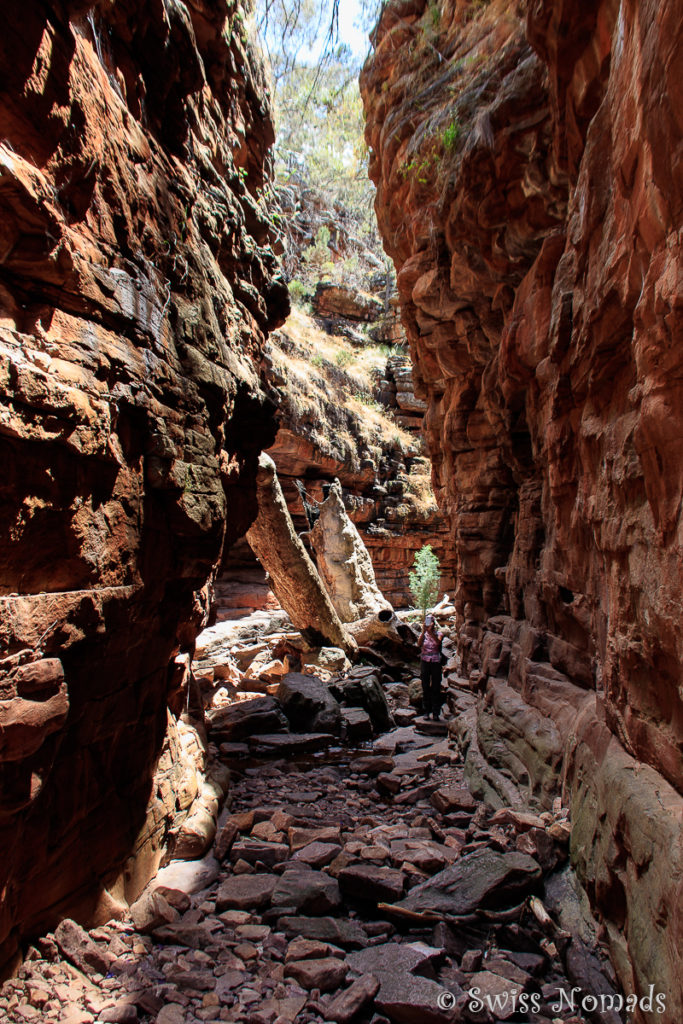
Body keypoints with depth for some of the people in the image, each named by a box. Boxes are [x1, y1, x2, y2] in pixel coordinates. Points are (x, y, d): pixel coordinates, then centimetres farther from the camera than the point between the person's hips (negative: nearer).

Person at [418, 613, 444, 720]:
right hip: (425, 662, 1)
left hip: (436, 662, -1)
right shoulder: (423, 635, 5)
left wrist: (431, 632, -32)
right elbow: (419, 644, -15)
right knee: (425, 688, 5)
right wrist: (423, 631, -26)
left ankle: (436, 712, 6)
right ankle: (426, 711, 13)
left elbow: (438, 642, -20)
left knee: (436, 688, 0)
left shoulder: (439, 634, 3)